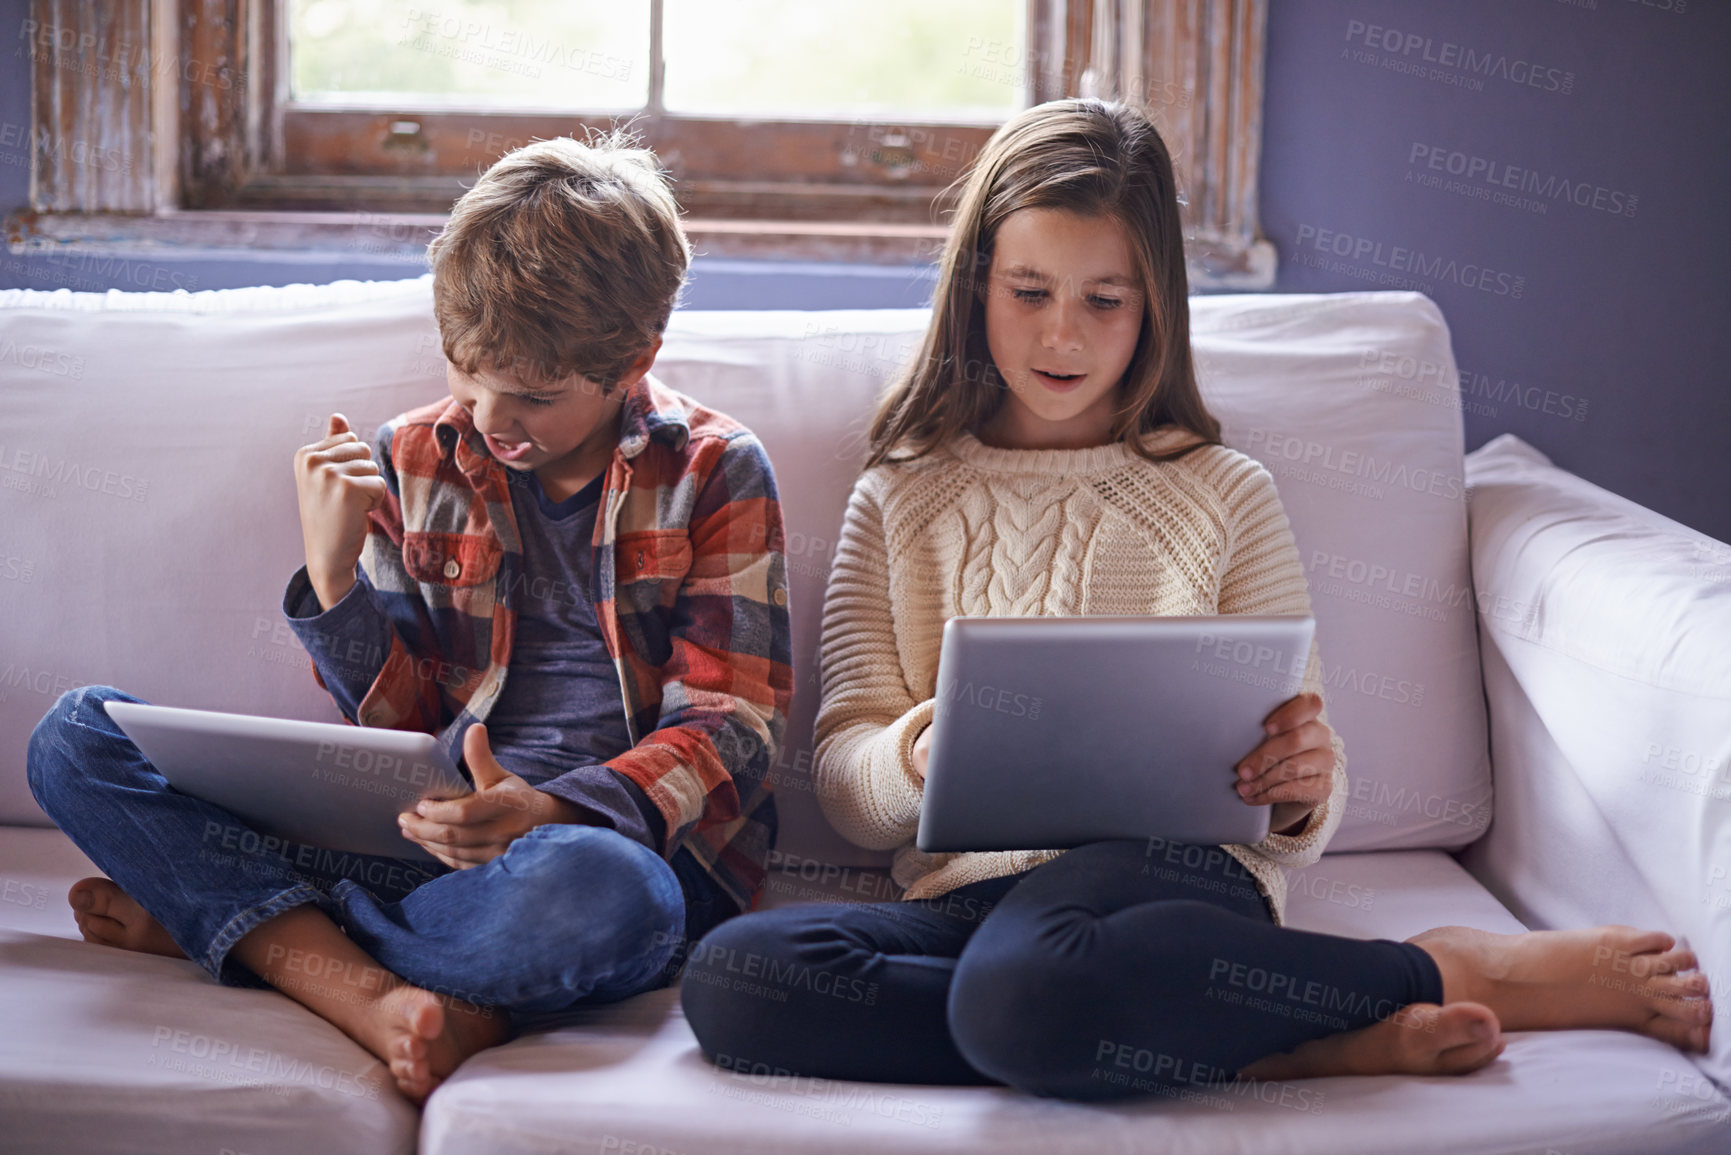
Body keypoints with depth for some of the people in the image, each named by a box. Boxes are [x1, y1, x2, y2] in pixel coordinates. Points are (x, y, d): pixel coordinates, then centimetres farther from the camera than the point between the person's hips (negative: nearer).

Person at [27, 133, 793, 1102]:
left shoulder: (715, 473, 2)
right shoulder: (416, 461, 11)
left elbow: (732, 728, -6)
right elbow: (404, 722, 12)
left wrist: (554, 812, -24)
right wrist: (333, 572, -7)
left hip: (625, 834, -3)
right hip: (441, 829, 4)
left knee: (592, 889, -44)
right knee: (77, 736, -10)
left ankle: (224, 921, -18)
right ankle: (374, 997, -29)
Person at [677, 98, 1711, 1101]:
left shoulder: (1226, 496, 14)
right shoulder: (901, 500, 17)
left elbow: (1294, 816, 12)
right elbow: (849, 792, 9)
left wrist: (1303, 790, -13)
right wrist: (918, 756, -15)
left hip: (1177, 869, -3)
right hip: (964, 897, 4)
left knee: (1023, 993, -40)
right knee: (730, 976, -31)